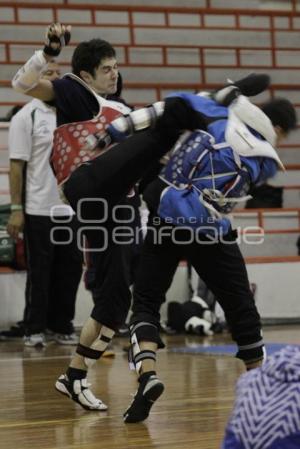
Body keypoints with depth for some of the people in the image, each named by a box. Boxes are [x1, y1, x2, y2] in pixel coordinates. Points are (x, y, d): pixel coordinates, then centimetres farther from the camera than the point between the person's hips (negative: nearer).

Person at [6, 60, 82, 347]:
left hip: (71, 209, 5)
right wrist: (16, 210, -13)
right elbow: (17, 166, -8)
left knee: (70, 269, 8)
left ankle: (60, 326, 18)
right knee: (39, 273, 1)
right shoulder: (26, 117, -5)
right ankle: (33, 330, 10)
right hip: (39, 211, -5)